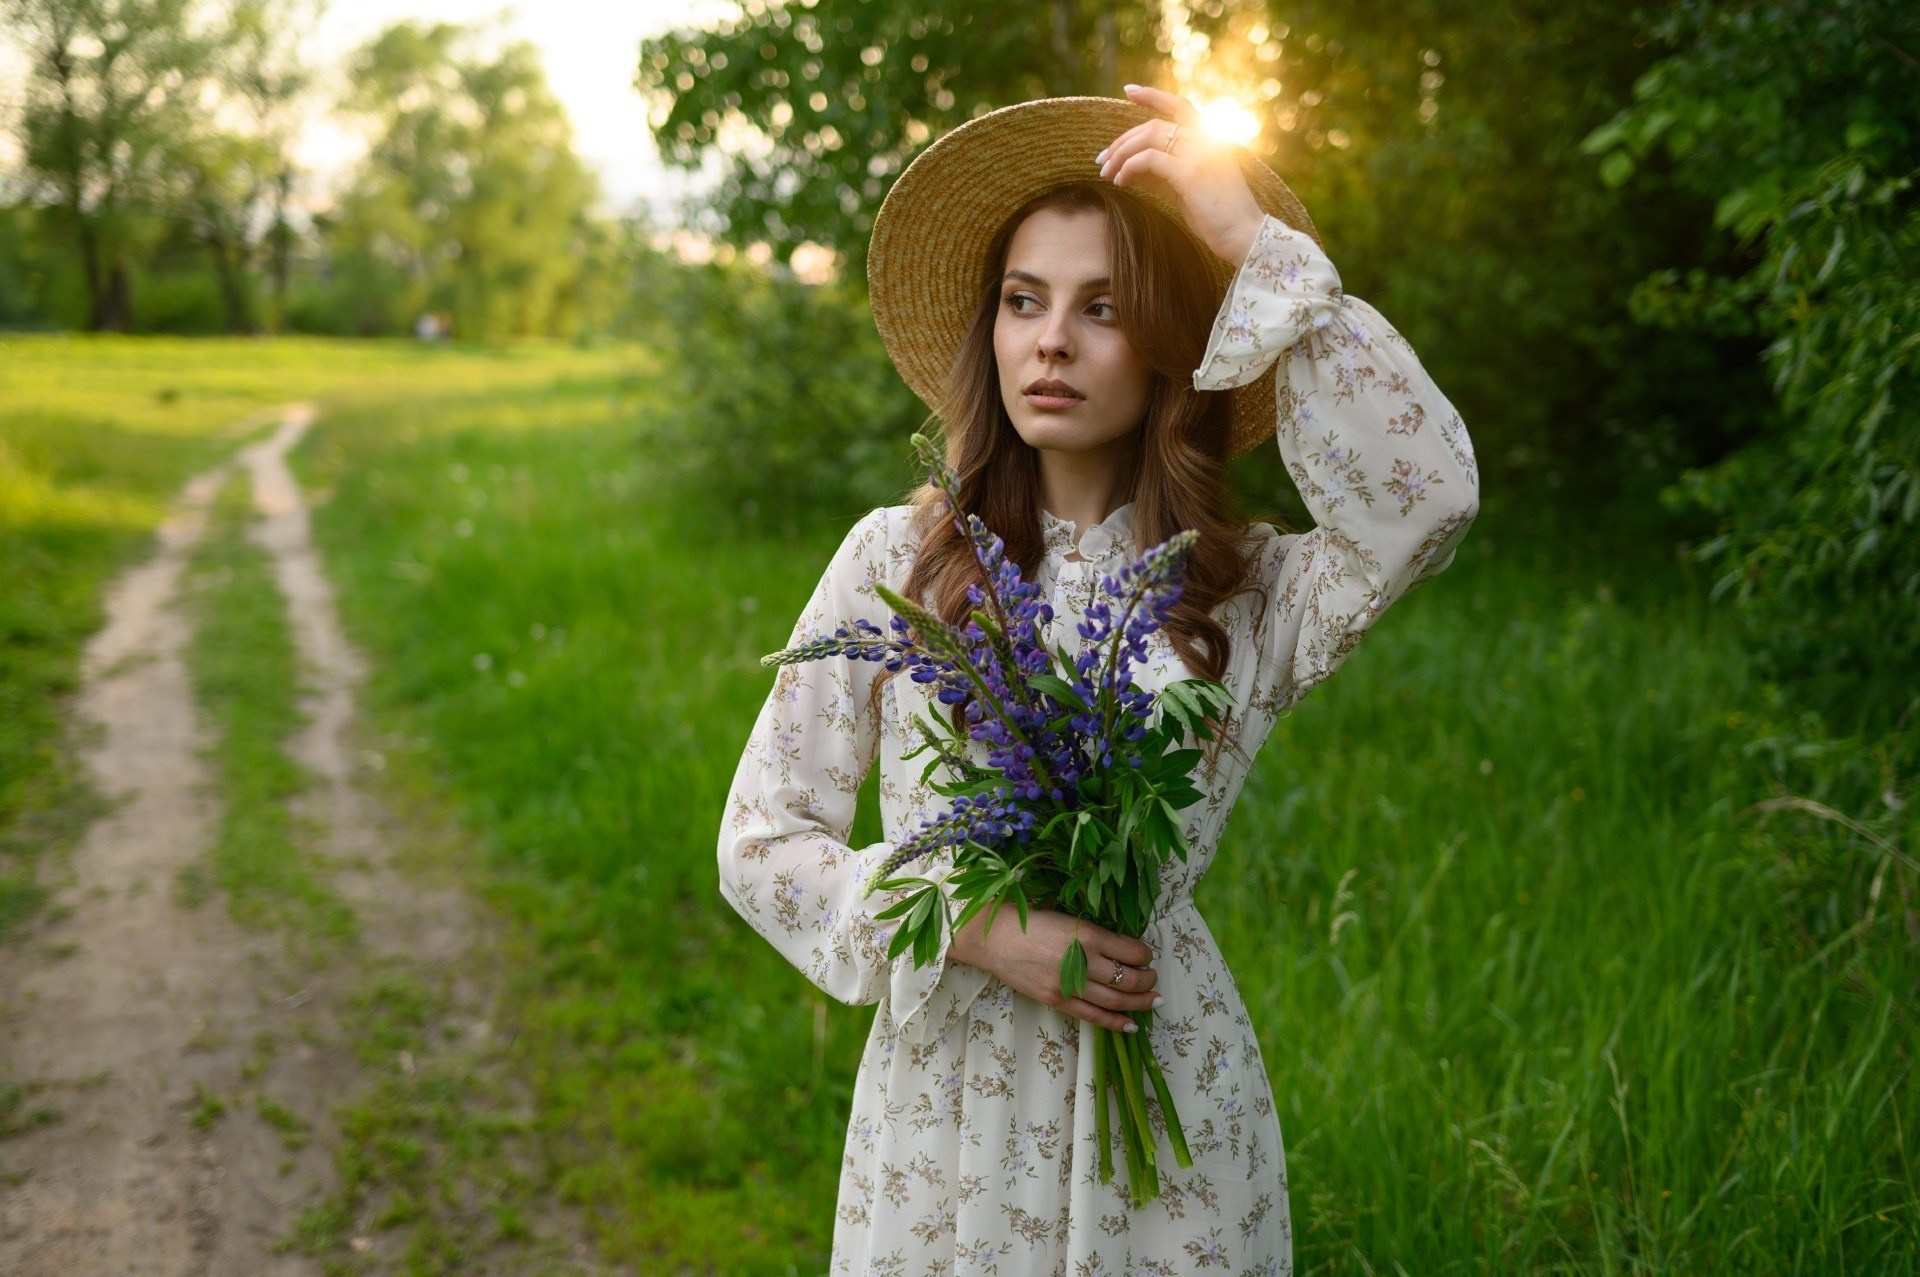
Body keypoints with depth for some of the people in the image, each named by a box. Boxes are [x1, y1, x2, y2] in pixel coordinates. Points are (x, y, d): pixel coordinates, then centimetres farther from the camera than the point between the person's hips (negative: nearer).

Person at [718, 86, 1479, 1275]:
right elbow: (764, 842, -1)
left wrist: (1252, 240, -20)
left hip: (1170, 1105, 0)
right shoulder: (896, 559, -2)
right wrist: (976, 932, -15)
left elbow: (1428, 492, -24)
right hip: (947, 1100, 0)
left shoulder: (1249, 591, -3)